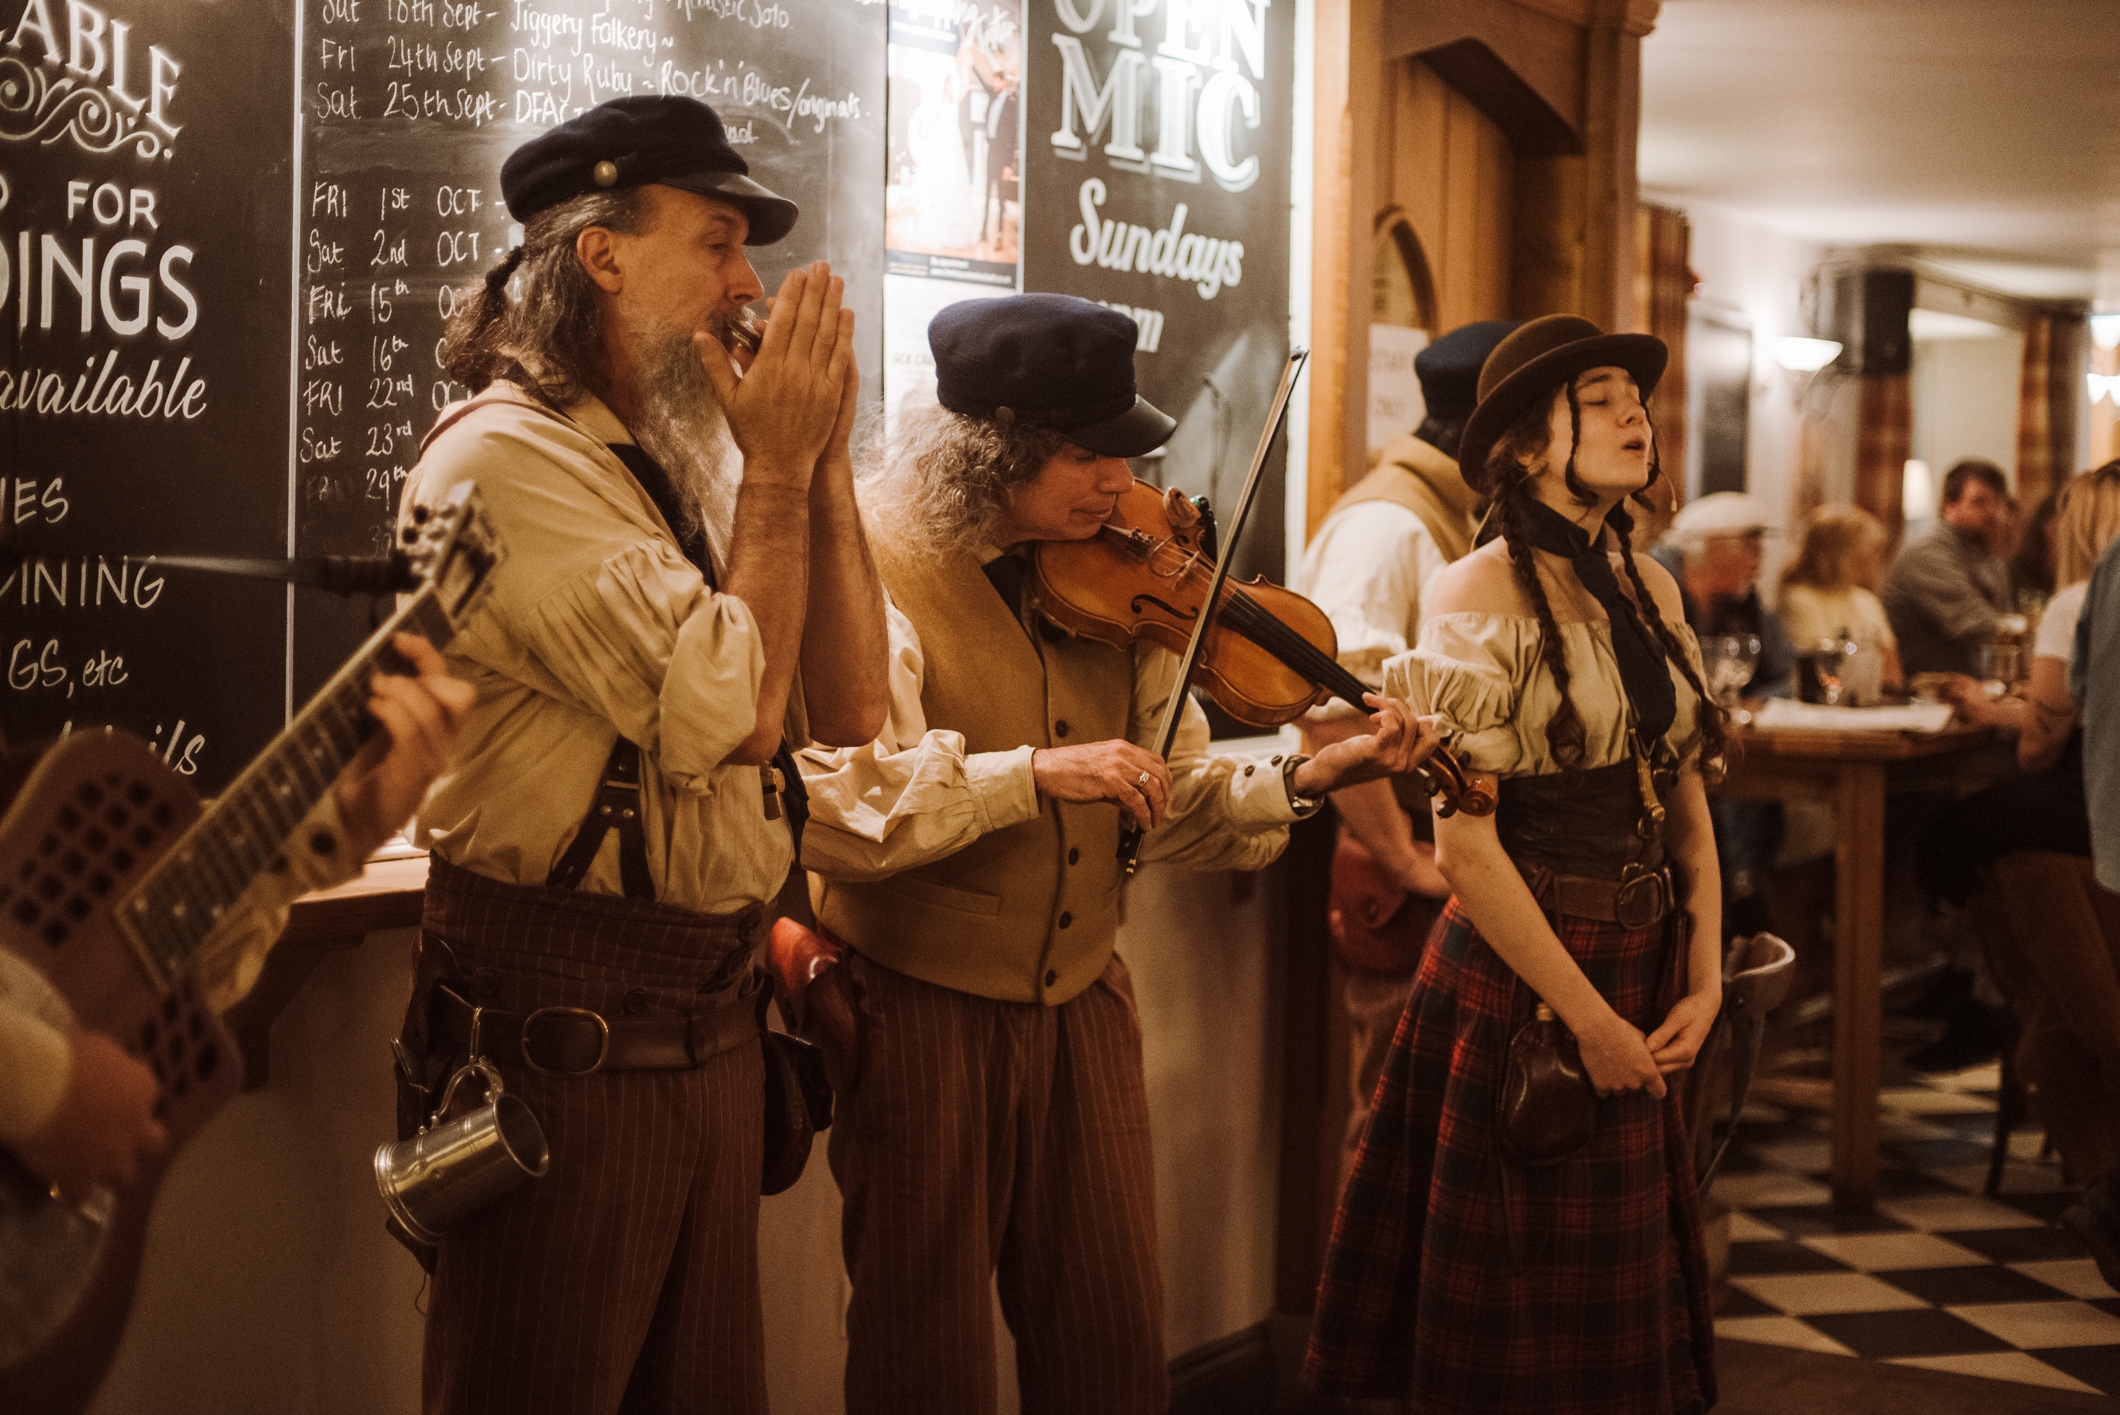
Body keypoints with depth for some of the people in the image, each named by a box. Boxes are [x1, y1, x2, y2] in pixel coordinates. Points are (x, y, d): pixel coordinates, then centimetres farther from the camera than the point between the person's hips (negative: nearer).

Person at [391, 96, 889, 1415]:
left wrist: (823, 457, -1)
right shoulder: (505, 455, -15)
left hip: (710, 1011, 8)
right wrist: (777, 468, -12)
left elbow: (851, 705, 6)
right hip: (565, 1028, -8)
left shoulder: (690, 460, 11)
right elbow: (730, 710, -23)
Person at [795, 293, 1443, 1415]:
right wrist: (1030, 772, -30)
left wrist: (1310, 777, -12)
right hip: (923, 1015, -5)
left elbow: (1175, 804, 5)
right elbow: (829, 811, -28)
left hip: (1082, 1007, 6)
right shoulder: (882, 589, -15)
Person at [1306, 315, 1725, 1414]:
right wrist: (1586, 1016, -15)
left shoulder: (1651, 590, 8)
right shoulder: (1480, 594, -11)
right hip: (1518, 976, -6)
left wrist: (1703, 978, 0)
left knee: (1627, 1313, 15)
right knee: (1523, 1323, 5)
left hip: (1644, 969, 6)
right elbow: (1464, 846, -16)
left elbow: (1688, 796, 11)